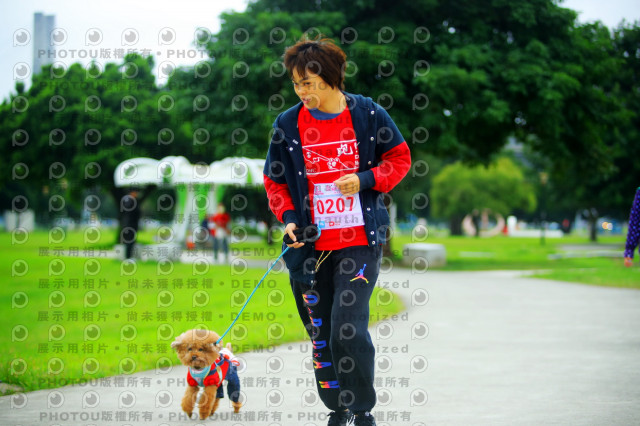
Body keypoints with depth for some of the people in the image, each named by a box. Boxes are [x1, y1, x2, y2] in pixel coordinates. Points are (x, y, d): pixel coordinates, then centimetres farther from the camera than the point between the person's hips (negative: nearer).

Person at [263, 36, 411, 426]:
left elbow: (400, 158, 8)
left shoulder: (368, 114, -3)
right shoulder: (288, 124, 2)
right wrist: (288, 218, -5)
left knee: (348, 331, -14)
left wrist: (365, 180, -10)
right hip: (310, 246, 3)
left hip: (360, 241, -3)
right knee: (320, 335, 7)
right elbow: (275, 179, 11)